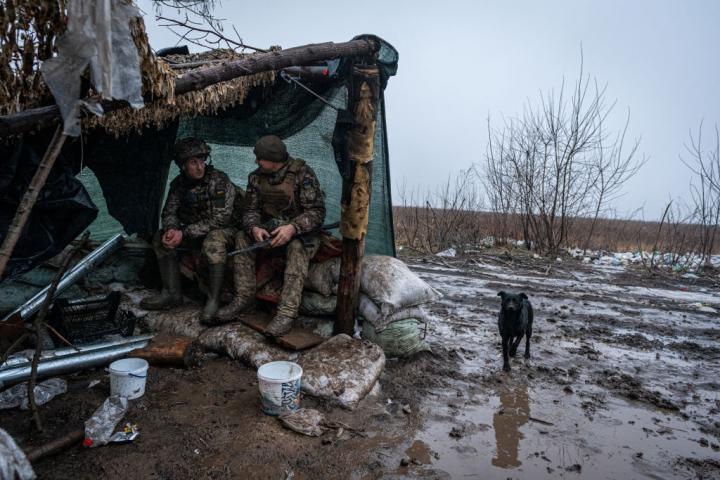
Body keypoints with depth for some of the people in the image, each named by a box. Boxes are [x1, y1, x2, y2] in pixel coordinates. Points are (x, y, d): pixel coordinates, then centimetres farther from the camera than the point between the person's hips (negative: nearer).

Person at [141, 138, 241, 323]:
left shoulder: (219, 181, -22)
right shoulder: (179, 184, 0)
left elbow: (220, 219, -28)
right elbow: (169, 212, 5)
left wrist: (184, 233, -28)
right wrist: (171, 229, -20)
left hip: (226, 229, -7)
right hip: (196, 232, 7)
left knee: (214, 240, -39)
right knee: (161, 238, -5)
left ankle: (214, 299, -29)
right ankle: (172, 293, -2)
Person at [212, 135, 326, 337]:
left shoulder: (302, 174, -17)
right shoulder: (256, 177, 0)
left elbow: (317, 212, -19)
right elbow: (251, 210, 3)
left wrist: (293, 228, -35)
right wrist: (254, 228, -20)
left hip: (302, 230, -5)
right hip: (271, 227, 6)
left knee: (298, 248, -36)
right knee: (242, 237, -16)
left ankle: (287, 312, -38)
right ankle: (244, 297, -12)